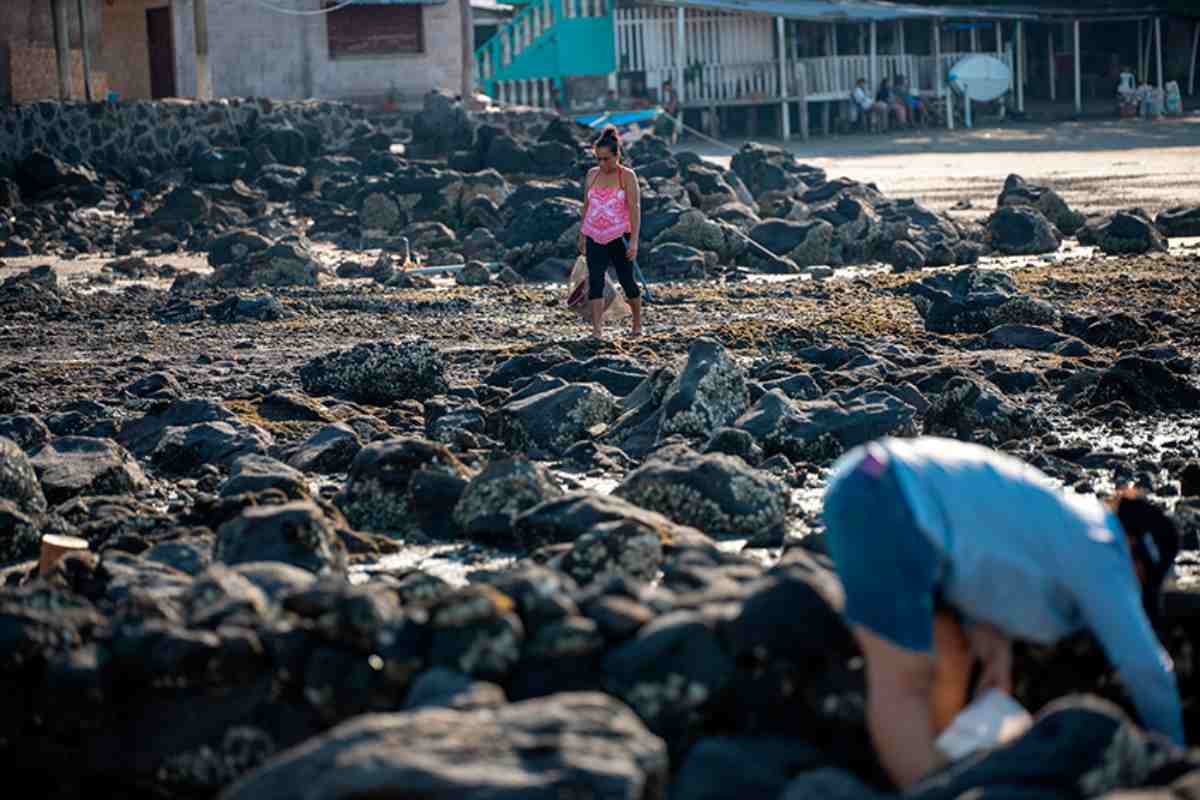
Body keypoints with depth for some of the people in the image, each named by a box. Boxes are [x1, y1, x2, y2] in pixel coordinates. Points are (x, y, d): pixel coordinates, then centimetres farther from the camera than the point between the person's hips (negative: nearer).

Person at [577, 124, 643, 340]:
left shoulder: (627, 176, -5)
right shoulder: (592, 175, 8)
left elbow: (635, 209, -9)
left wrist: (633, 241, -16)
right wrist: (582, 235, 15)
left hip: (619, 237, -3)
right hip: (595, 237, 3)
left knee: (627, 280, 5)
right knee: (595, 281, -8)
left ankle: (637, 324, 25)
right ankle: (596, 330, -11)